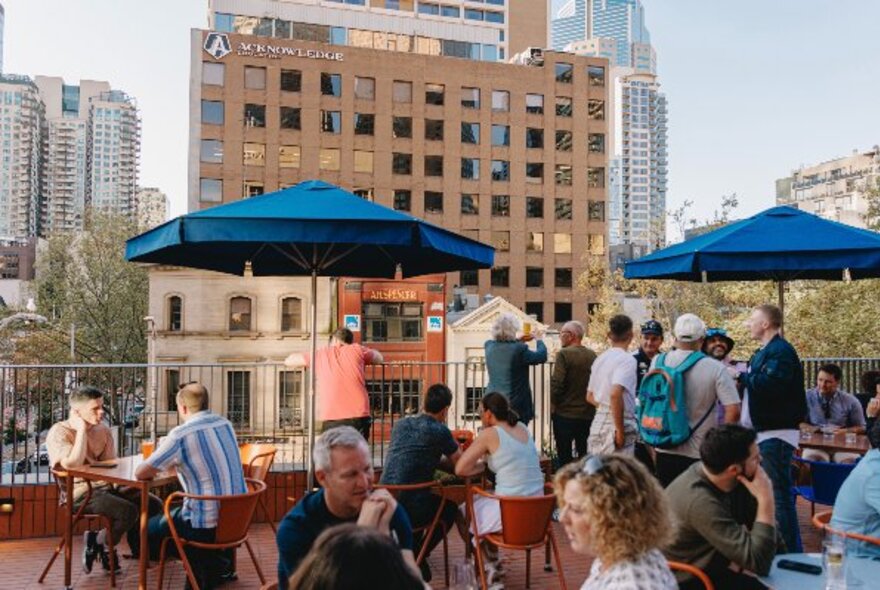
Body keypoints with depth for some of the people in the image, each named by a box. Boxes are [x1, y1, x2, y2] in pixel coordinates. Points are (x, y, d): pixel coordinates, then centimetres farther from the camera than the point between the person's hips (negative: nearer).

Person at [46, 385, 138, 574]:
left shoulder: (103, 429, 10)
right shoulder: (59, 432, -10)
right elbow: (73, 464, -26)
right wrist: (82, 428, -19)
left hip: (106, 487, 7)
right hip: (80, 493, -7)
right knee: (129, 510, -26)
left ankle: (138, 550, 12)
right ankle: (99, 545, 3)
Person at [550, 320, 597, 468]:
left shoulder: (564, 354, -13)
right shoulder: (592, 355, 2)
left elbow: (557, 384, -18)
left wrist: (554, 404, -2)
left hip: (565, 413, -5)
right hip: (588, 414, 5)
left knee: (564, 456, 4)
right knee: (584, 454, 14)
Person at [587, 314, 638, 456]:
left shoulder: (600, 358, 12)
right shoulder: (627, 359, -12)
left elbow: (590, 396, 18)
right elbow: (615, 393, -26)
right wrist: (620, 430, -21)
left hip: (598, 422, 8)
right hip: (616, 424, -8)